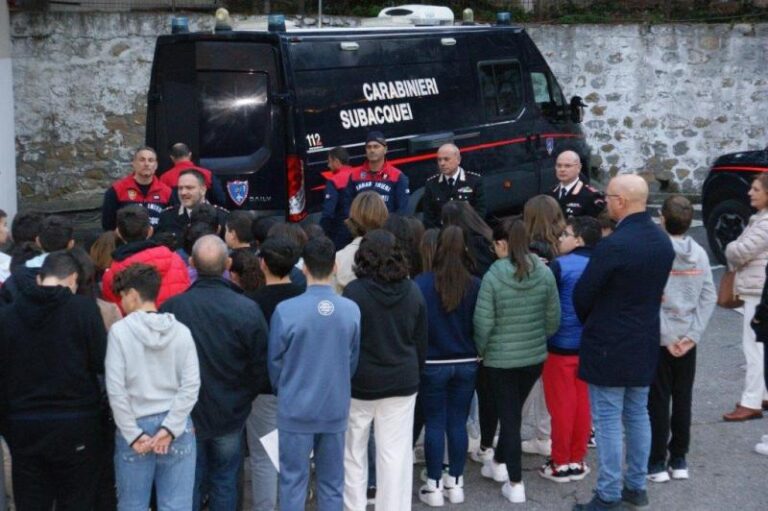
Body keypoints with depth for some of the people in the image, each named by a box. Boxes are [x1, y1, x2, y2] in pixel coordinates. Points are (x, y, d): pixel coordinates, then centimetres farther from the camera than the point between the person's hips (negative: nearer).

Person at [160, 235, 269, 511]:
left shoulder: (171, 307, -19)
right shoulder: (247, 309, -19)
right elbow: (261, 368, -10)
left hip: (185, 415, 0)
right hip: (230, 415, 0)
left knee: (189, 484, 14)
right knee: (224, 482, 16)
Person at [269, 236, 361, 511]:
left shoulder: (286, 310, -17)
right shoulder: (351, 310, -9)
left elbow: (275, 362, -4)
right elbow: (353, 360, 3)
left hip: (296, 409, -2)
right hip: (336, 408, 2)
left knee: (293, 481, 9)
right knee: (332, 483, 13)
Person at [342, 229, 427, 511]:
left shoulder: (354, 292, -14)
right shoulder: (413, 291, -1)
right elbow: (422, 342, 7)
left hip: (360, 382, -3)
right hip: (402, 382, 3)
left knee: (354, 450, 13)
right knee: (396, 454, 7)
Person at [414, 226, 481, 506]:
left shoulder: (421, 283, -14)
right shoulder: (475, 285, -9)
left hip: (432, 364, -2)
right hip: (466, 364, 2)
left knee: (434, 424, 6)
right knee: (458, 423, 11)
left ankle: (434, 486, 11)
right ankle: (455, 483, 20)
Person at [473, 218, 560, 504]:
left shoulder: (493, 276, -18)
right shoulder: (545, 274, -7)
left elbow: (483, 323, -15)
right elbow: (553, 319, 1)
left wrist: (480, 351, 3)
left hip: (501, 359, -4)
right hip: (535, 357, 4)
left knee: (509, 416, 7)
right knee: (513, 411, 23)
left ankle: (515, 483, 10)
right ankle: (500, 463, 40)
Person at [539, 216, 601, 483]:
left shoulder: (559, 266, -15)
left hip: (560, 346, -5)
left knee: (561, 405, 3)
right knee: (582, 404, 11)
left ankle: (561, 463, 10)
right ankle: (577, 461, 19)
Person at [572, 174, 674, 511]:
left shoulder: (613, 246, -23)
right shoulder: (663, 241, 2)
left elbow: (582, 294, -13)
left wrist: (589, 323, 6)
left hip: (609, 347, -7)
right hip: (645, 344, 8)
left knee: (608, 421, 1)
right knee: (637, 415, 17)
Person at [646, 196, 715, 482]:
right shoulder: (700, 254, 0)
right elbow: (709, 297, -3)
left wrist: (667, 336, -10)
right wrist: (693, 335, -4)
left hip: (659, 340, -4)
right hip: (687, 340, 4)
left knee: (658, 402, 3)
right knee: (683, 400, 13)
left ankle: (657, 464, 8)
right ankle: (679, 460, 20)